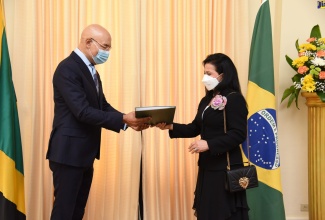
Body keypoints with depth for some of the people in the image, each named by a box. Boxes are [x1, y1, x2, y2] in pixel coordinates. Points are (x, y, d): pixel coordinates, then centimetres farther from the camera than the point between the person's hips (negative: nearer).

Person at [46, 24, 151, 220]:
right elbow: (83, 112, -26)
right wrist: (123, 120, -26)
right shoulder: (68, 69, -18)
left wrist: (128, 121, -5)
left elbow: (103, 106, 10)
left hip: (85, 153, 9)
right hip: (69, 152, -9)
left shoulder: (91, 69, 13)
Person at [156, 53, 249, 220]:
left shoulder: (234, 99, -12)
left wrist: (209, 144, -24)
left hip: (225, 167, -8)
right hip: (207, 165, 8)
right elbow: (195, 128, 11)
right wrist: (171, 126, -4)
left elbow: (239, 135, -19)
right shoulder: (206, 100, 14)